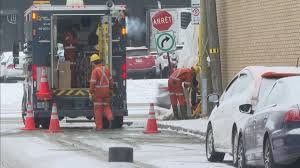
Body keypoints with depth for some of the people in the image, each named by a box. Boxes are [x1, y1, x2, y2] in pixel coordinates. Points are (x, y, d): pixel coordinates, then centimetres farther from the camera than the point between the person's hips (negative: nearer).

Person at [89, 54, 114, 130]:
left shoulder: (95, 71, -14)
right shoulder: (106, 69, 7)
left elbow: (92, 83, -17)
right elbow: (110, 80, 14)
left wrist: (91, 93, -11)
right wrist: (111, 88, 26)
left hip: (98, 92, -6)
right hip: (106, 92, 6)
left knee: (98, 109, 2)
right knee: (106, 106, 16)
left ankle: (99, 126, 4)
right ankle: (110, 117, -12)